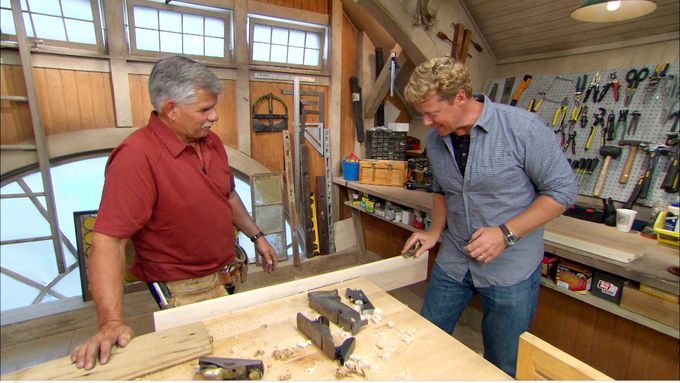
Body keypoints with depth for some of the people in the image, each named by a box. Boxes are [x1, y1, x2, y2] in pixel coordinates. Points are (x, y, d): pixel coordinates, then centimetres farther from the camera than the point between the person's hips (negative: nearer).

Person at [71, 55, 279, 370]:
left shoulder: (211, 141, 1)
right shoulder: (137, 156, -23)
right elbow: (108, 240, -26)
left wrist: (256, 236, 13)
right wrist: (111, 322, -32)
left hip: (225, 275, 7)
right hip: (183, 290, -7)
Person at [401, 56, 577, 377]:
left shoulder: (523, 128, -19)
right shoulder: (436, 139, -2)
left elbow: (562, 190, -11)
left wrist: (506, 233, -20)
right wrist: (435, 231, 0)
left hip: (511, 269, -4)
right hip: (452, 262, 5)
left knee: (503, 367, 15)